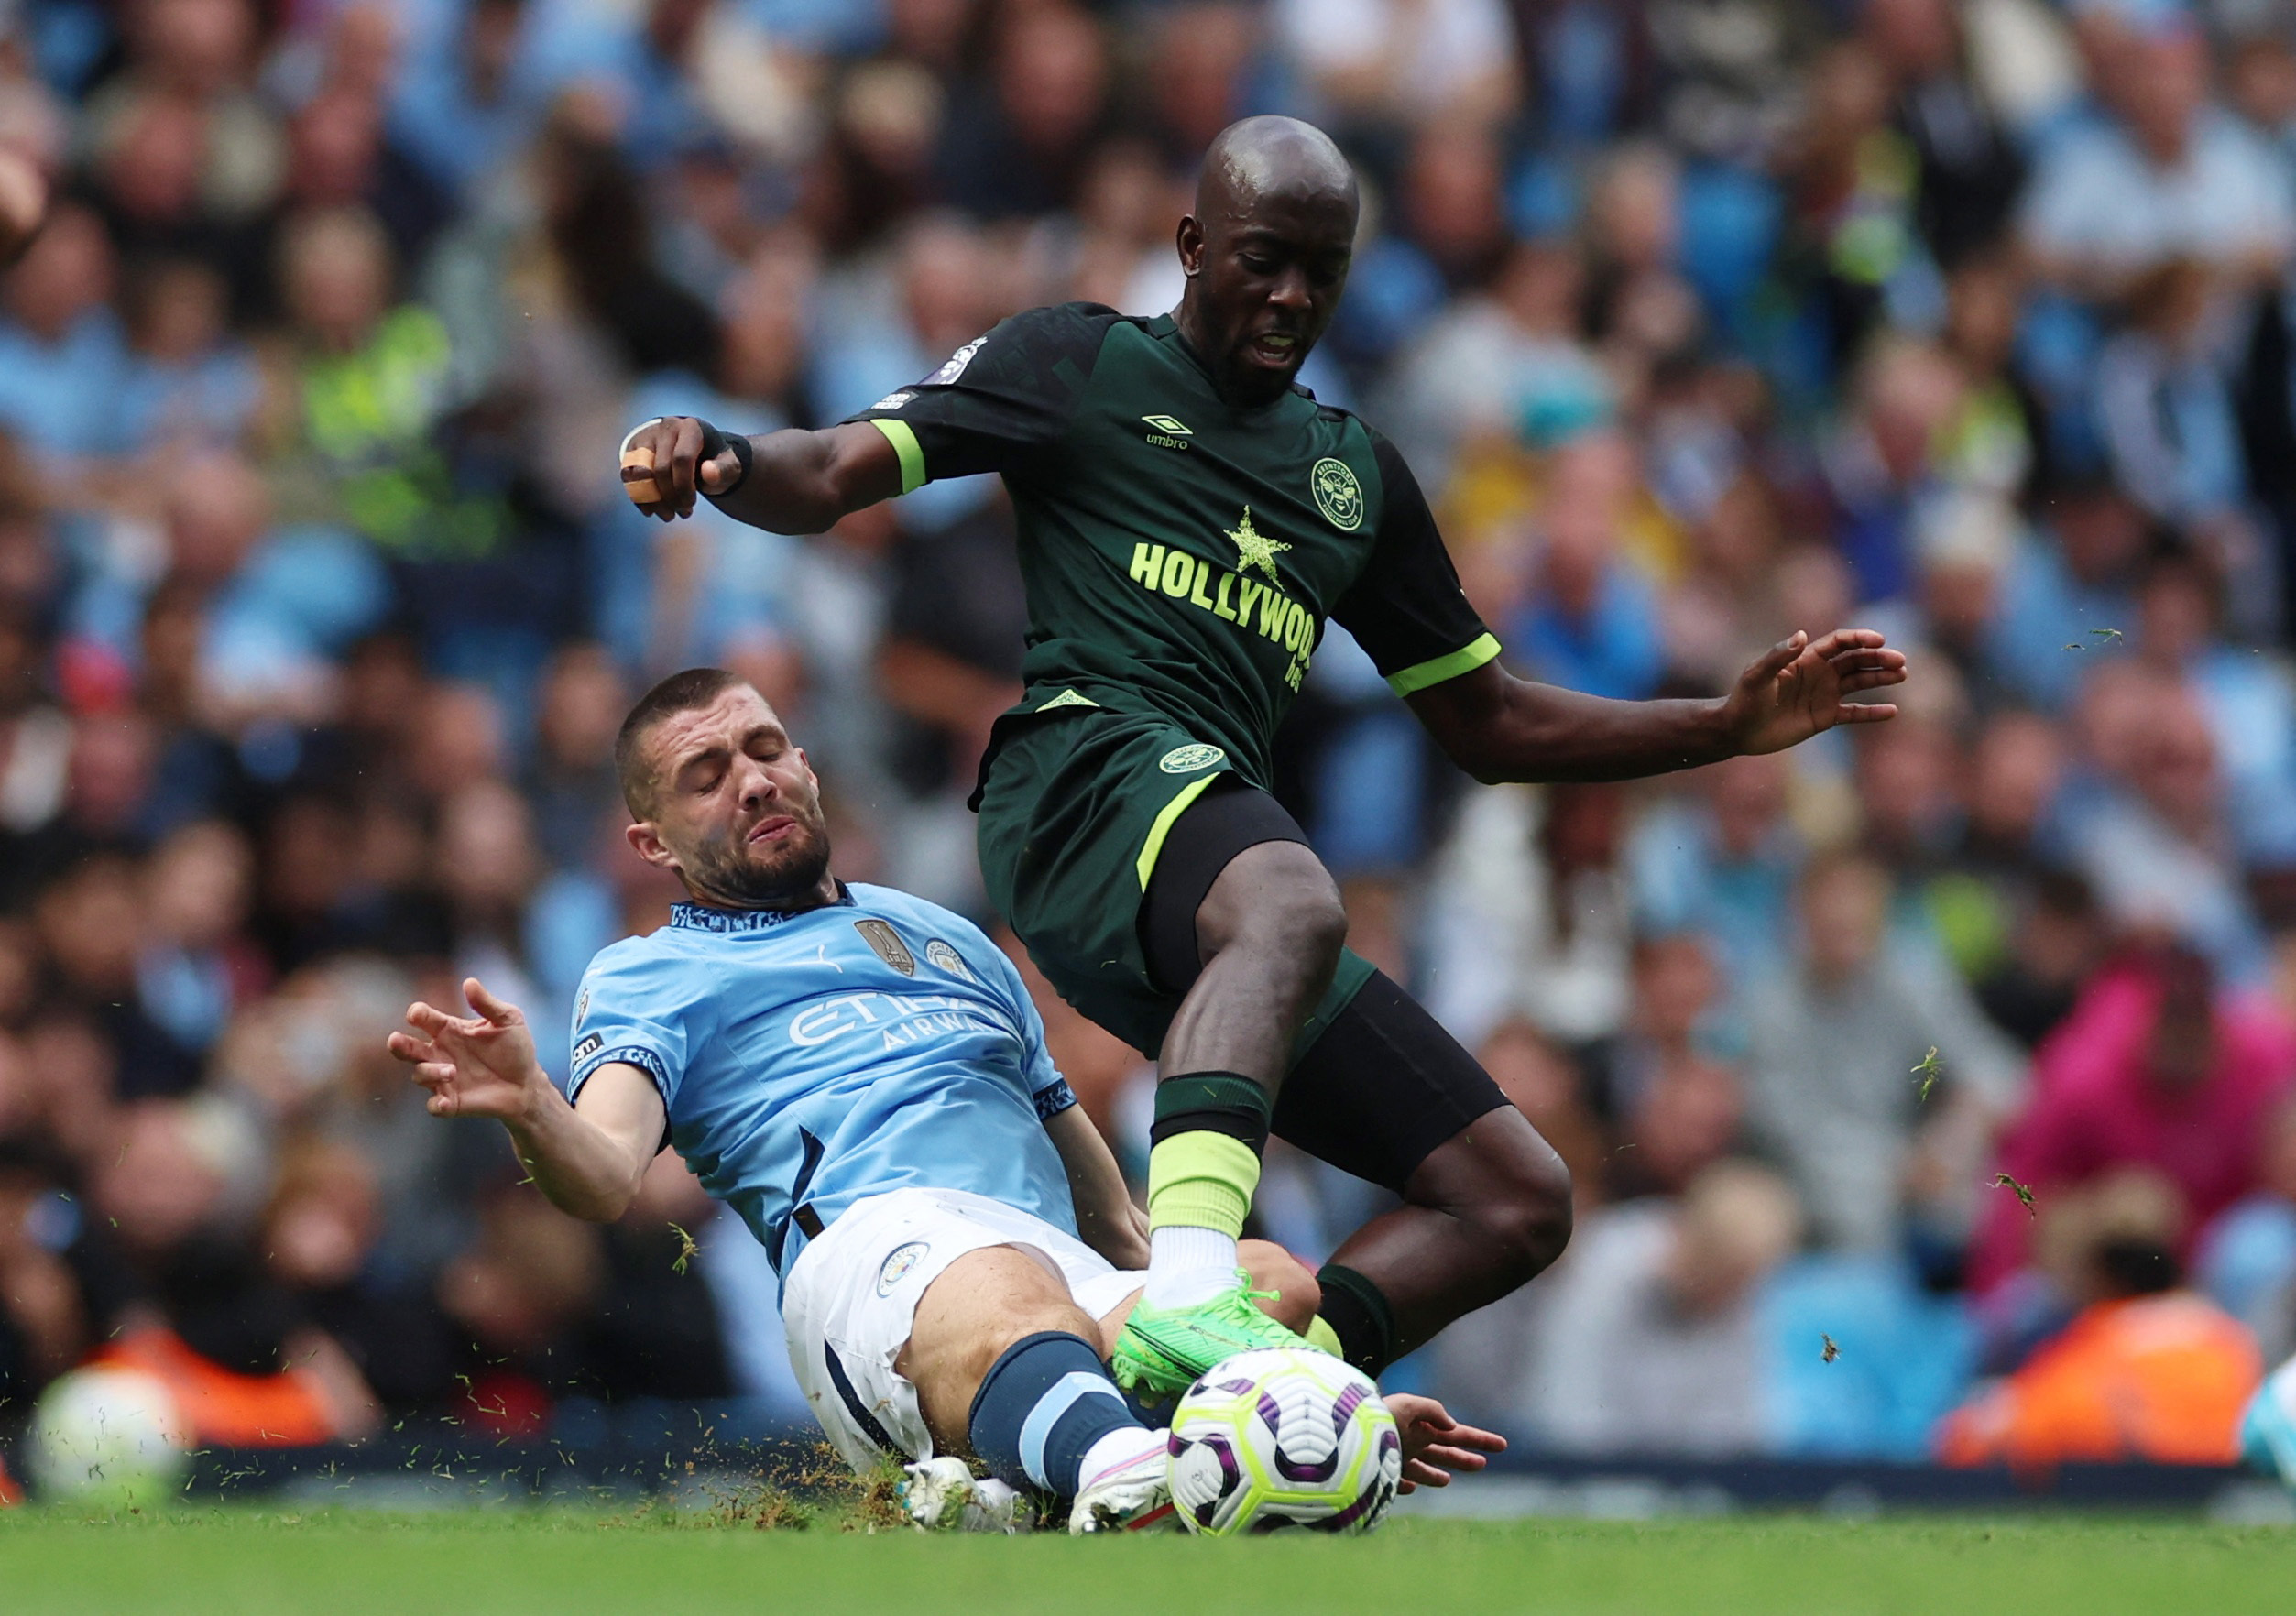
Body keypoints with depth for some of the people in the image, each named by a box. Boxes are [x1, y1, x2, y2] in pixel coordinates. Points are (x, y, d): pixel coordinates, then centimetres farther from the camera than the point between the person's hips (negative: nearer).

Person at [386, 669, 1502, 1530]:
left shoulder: (950, 942, 42)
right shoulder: (648, 977, 25)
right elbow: (607, 1177, 2)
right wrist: (529, 1112, -21)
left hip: (1078, 1278, 5)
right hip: (875, 1235, -5)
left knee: (1270, 1288, -31)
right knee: (1004, 1299, -43)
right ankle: (1128, 1476, -73)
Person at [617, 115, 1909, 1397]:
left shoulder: (1357, 472, 29)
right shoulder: (1081, 365, 13)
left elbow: (1489, 726, 34)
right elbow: (834, 478, 4)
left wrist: (1736, 727, 25)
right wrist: (725, 462, -20)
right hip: (1087, 755, -7)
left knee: (1521, 1202, -3)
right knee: (1291, 903, -42)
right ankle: (1188, 1295, -63)